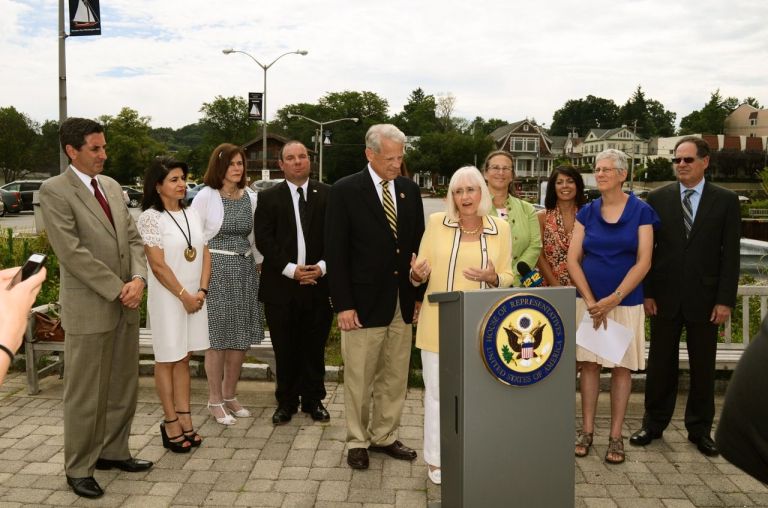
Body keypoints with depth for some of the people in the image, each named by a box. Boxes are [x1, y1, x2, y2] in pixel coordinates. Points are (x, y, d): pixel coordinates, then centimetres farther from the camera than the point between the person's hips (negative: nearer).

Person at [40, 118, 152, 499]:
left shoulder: (112, 186, 12)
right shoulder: (54, 191, -9)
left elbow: (133, 238, 10)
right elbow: (72, 252, -17)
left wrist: (138, 279, -7)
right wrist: (118, 289, -15)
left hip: (126, 305, 7)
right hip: (88, 309, -7)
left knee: (124, 388, 15)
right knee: (85, 395, 4)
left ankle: (113, 451, 31)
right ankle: (78, 468, 19)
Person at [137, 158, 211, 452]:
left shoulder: (192, 215, 7)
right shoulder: (150, 217, -10)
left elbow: (205, 255, 7)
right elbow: (158, 265, -14)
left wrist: (201, 291, -5)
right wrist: (184, 296, -12)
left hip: (196, 297, 6)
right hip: (168, 298, -5)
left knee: (183, 358, 11)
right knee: (167, 360, 5)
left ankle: (184, 419, 17)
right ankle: (171, 423, 12)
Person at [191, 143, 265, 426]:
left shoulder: (250, 197, 7)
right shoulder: (205, 196, -7)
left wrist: (259, 264, 13)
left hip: (245, 270, 5)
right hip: (216, 269, -5)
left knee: (241, 336, 9)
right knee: (218, 337, 2)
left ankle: (229, 396, 25)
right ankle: (215, 400, 16)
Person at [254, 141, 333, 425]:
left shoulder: (327, 195, 5)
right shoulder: (268, 198, 4)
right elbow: (264, 240, -3)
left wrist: (322, 266, -11)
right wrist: (291, 269, -13)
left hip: (318, 283, 1)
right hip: (281, 285, 0)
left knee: (315, 346, 9)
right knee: (285, 349, 7)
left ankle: (314, 400, 23)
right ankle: (286, 402, 21)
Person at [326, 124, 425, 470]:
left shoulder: (410, 190, 7)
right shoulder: (345, 191, -7)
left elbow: (418, 245, 10)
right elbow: (335, 252, -9)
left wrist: (420, 293, 5)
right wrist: (342, 304, -12)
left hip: (402, 302, 5)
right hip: (364, 302, -4)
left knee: (395, 377, 13)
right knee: (359, 379, 7)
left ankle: (384, 437, 29)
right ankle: (358, 441, 23)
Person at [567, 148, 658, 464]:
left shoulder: (641, 212, -2)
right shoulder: (587, 213, 5)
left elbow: (643, 262, -7)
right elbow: (573, 259, 1)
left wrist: (613, 299, -14)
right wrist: (591, 301, -9)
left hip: (625, 302, -2)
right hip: (589, 301, 2)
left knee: (621, 367, 4)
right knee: (588, 363, 5)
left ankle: (616, 436, 14)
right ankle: (587, 430, 16)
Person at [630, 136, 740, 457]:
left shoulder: (726, 201, 1)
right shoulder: (658, 198, 3)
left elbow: (730, 253, -1)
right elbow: (647, 248, 3)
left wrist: (725, 300, -7)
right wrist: (647, 292, -3)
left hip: (704, 298, 0)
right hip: (665, 296, 1)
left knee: (703, 367, 9)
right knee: (660, 364, 9)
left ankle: (700, 429, 24)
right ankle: (654, 424, 22)